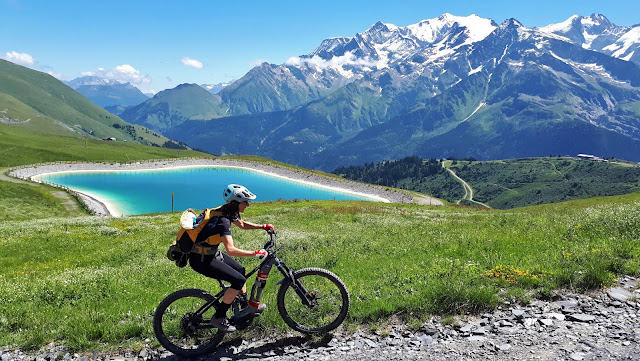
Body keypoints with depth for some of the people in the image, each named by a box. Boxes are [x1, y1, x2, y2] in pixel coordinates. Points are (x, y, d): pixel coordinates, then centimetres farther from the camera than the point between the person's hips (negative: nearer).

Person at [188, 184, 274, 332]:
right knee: (239, 280, -13)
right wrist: (255, 253, -33)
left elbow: (242, 224, 20)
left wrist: (264, 227, 9)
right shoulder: (223, 220, -30)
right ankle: (218, 317, 0)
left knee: (240, 270, 18)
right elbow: (231, 250, -39)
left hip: (210, 252, 10)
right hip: (201, 259, -10)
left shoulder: (230, 212, -1)